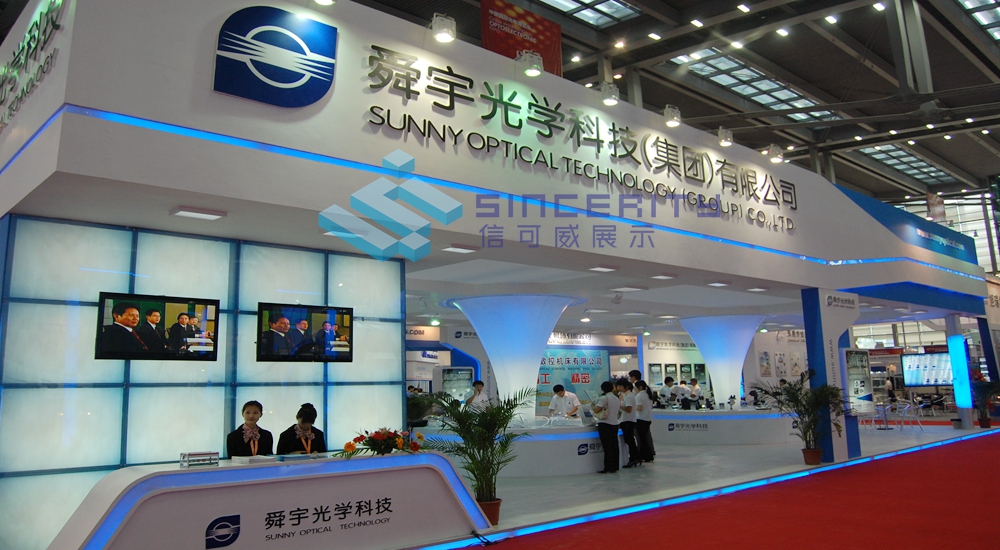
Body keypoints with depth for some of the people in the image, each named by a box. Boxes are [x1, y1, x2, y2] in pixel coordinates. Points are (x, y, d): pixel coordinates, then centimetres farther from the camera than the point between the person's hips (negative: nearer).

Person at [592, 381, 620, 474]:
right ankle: (615, 466, 15)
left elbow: (596, 410, -19)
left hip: (605, 424, -7)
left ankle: (609, 468, -4)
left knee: (607, 447, -5)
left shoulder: (604, 398, -12)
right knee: (614, 446, 11)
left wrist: (594, 405, 1)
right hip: (615, 424, 7)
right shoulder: (617, 399, 13)